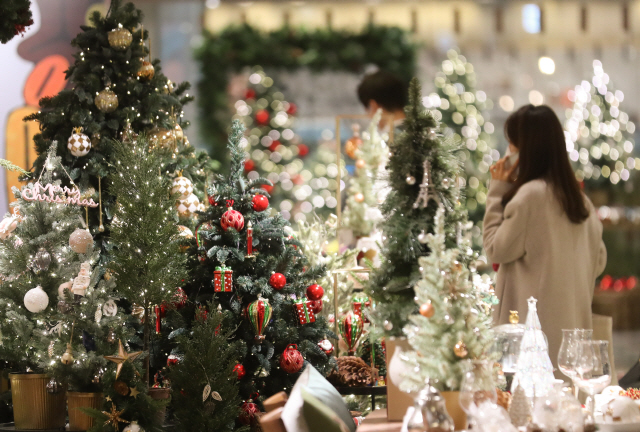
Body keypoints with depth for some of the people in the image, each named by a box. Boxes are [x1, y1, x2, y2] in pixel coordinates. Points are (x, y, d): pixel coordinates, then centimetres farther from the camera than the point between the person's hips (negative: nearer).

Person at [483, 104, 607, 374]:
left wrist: (498, 191, -2)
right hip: (572, 324, 8)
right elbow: (598, 259, 15)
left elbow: (497, 250, -7)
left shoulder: (530, 194, -14)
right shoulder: (578, 198, 11)